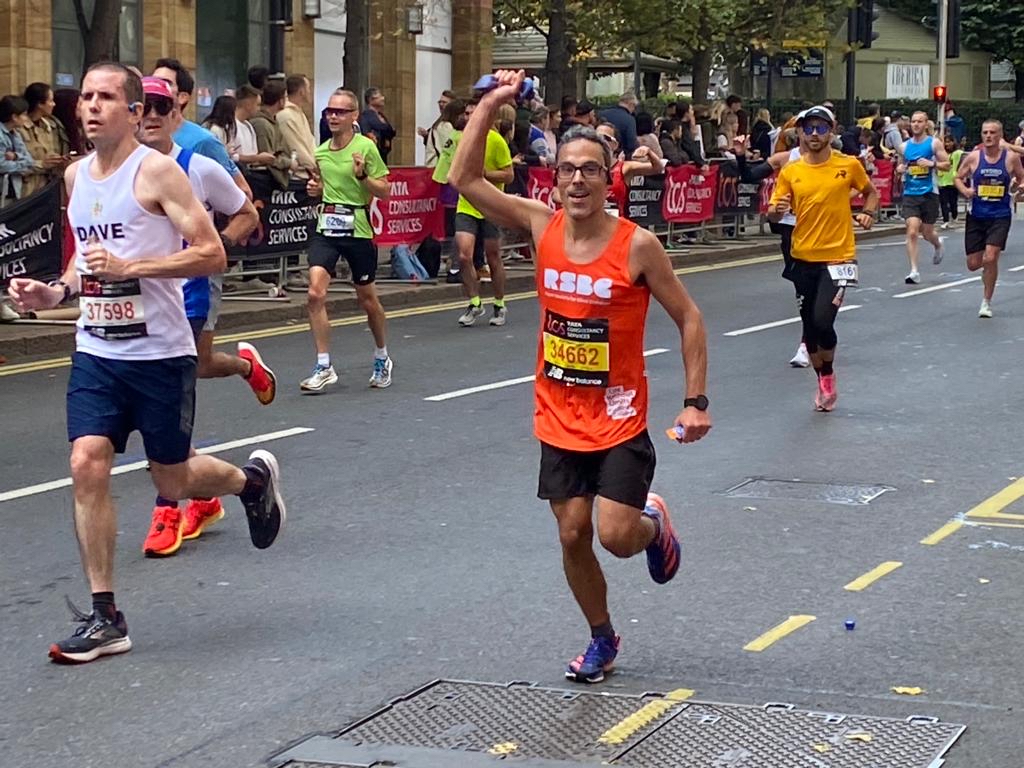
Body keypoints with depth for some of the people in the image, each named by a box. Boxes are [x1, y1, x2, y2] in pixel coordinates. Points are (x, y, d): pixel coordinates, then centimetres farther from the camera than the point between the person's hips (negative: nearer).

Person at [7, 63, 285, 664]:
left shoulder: (157, 172, -12)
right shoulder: (76, 176, 9)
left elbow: (213, 255, -16)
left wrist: (130, 267, -24)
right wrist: (56, 292, 4)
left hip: (160, 353, -5)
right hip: (96, 351, 5)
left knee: (172, 482, 7)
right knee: (87, 465, -9)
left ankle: (253, 480, 41)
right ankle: (104, 618, -2)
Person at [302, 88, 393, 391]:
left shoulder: (366, 147, -7)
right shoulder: (321, 152, 8)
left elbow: (385, 191, -5)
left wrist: (362, 175, -21)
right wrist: (315, 187, 4)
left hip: (357, 229, -4)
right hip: (326, 228, 4)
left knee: (367, 299, 11)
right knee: (315, 293, -14)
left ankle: (382, 358, 34)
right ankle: (323, 367, -8)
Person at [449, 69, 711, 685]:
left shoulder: (636, 245, -14)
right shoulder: (542, 227, -4)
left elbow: (689, 319, -6)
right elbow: (466, 178, -4)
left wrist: (696, 402, -10)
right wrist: (492, 104, -9)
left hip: (620, 420, -3)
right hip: (559, 420, 4)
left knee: (616, 535, -11)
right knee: (573, 536, 6)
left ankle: (654, 524, 26)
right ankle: (602, 640, 28)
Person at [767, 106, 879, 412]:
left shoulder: (849, 165, -2)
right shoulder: (790, 172, 1)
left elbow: (870, 192, 16)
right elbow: (773, 216, 3)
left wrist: (868, 213, -3)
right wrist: (777, 210, -20)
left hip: (838, 257, -3)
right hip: (803, 259, 3)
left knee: (822, 320, -17)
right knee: (809, 324, 9)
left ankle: (828, 375, 9)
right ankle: (823, 382, 29)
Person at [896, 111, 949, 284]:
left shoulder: (934, 143, -1)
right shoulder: (904, 146, 8)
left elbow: (947, 165, -2)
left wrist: (932, 163, -19)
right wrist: (900, 169, -2)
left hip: (929, 193, -2)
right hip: (910, 193, 2)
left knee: (927, 232, 9)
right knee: (912, 231, -12)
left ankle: (938, 245, 47)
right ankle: (914, 271, -12)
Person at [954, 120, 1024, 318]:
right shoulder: (973, 157, -3)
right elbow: (958, 178, 8)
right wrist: (965, 190, -13)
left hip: (1000, 215, -2)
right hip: (976, 216, 2)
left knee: (990, 259, -17)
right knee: (973, 264, 6)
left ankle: (986, 302, 0)